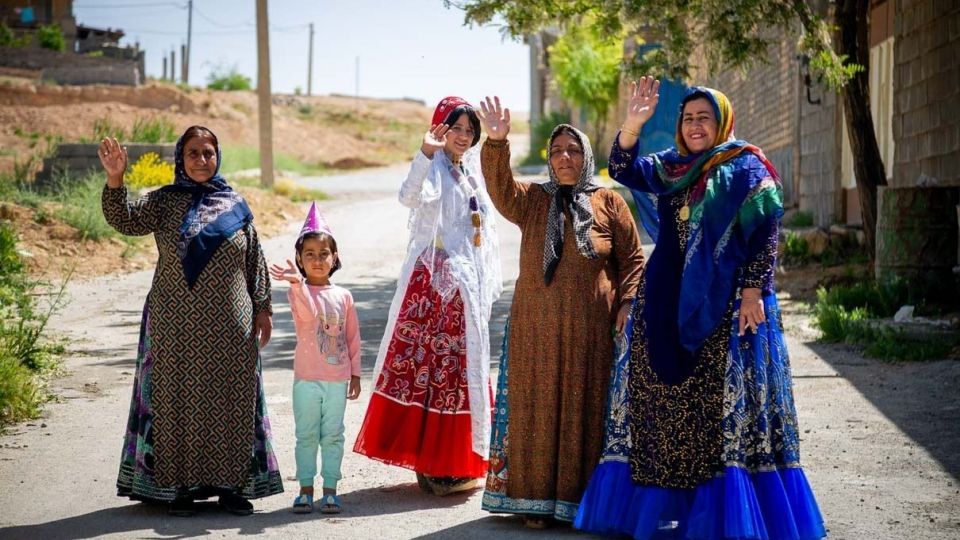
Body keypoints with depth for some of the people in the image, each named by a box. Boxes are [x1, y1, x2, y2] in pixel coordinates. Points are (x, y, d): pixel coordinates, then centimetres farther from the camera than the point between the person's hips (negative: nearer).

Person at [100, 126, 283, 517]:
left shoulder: (236, 206, 8)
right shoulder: (164, 202, 2)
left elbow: (255, 261, 10)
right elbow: (125, 220, -15)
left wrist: (262, 309, 6)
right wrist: (115, 180, -30)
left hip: (229, 329, 2)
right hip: (177, 326, -2)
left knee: (231, 401, 5)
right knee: (178, 399, 3)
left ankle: (231, 483, 15)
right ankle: (180, 484, 13)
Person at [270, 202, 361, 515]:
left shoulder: (343, 296, 6)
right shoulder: (298, 291, -4)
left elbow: (353, 338, 10)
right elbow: (308, 313, -27)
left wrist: (355, 374, 9)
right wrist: (297, 282, -42)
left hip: (338, 379, 2)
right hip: (307, 379, -2)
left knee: (332, 436, 7)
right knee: (307, 436, 5)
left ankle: (330, 490, 13)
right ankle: (306, 489, 12)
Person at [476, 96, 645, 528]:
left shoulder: (608, 202, 7)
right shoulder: (531, 200, 9)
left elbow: (632, 257, 10)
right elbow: (500, 187, -11)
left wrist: (627, 302, -3)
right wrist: (496, 142, -27)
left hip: (591, 330, -1)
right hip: (536, 329, 1)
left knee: (586, 412, 1)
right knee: (536, 410, 1)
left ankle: (581, 499, 9)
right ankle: (536, 499, 8)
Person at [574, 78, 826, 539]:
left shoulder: (746, 168, -1)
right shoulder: (670, 168, 14)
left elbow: (765, 234, -6)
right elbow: (623, 170, 1)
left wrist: (753, 292, -15)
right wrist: (633, 124, -14)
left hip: (725, 306, -5)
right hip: (668, 304, 6)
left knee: (723, 401, -5)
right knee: (661, 397, 5)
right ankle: (665, 500, 13)